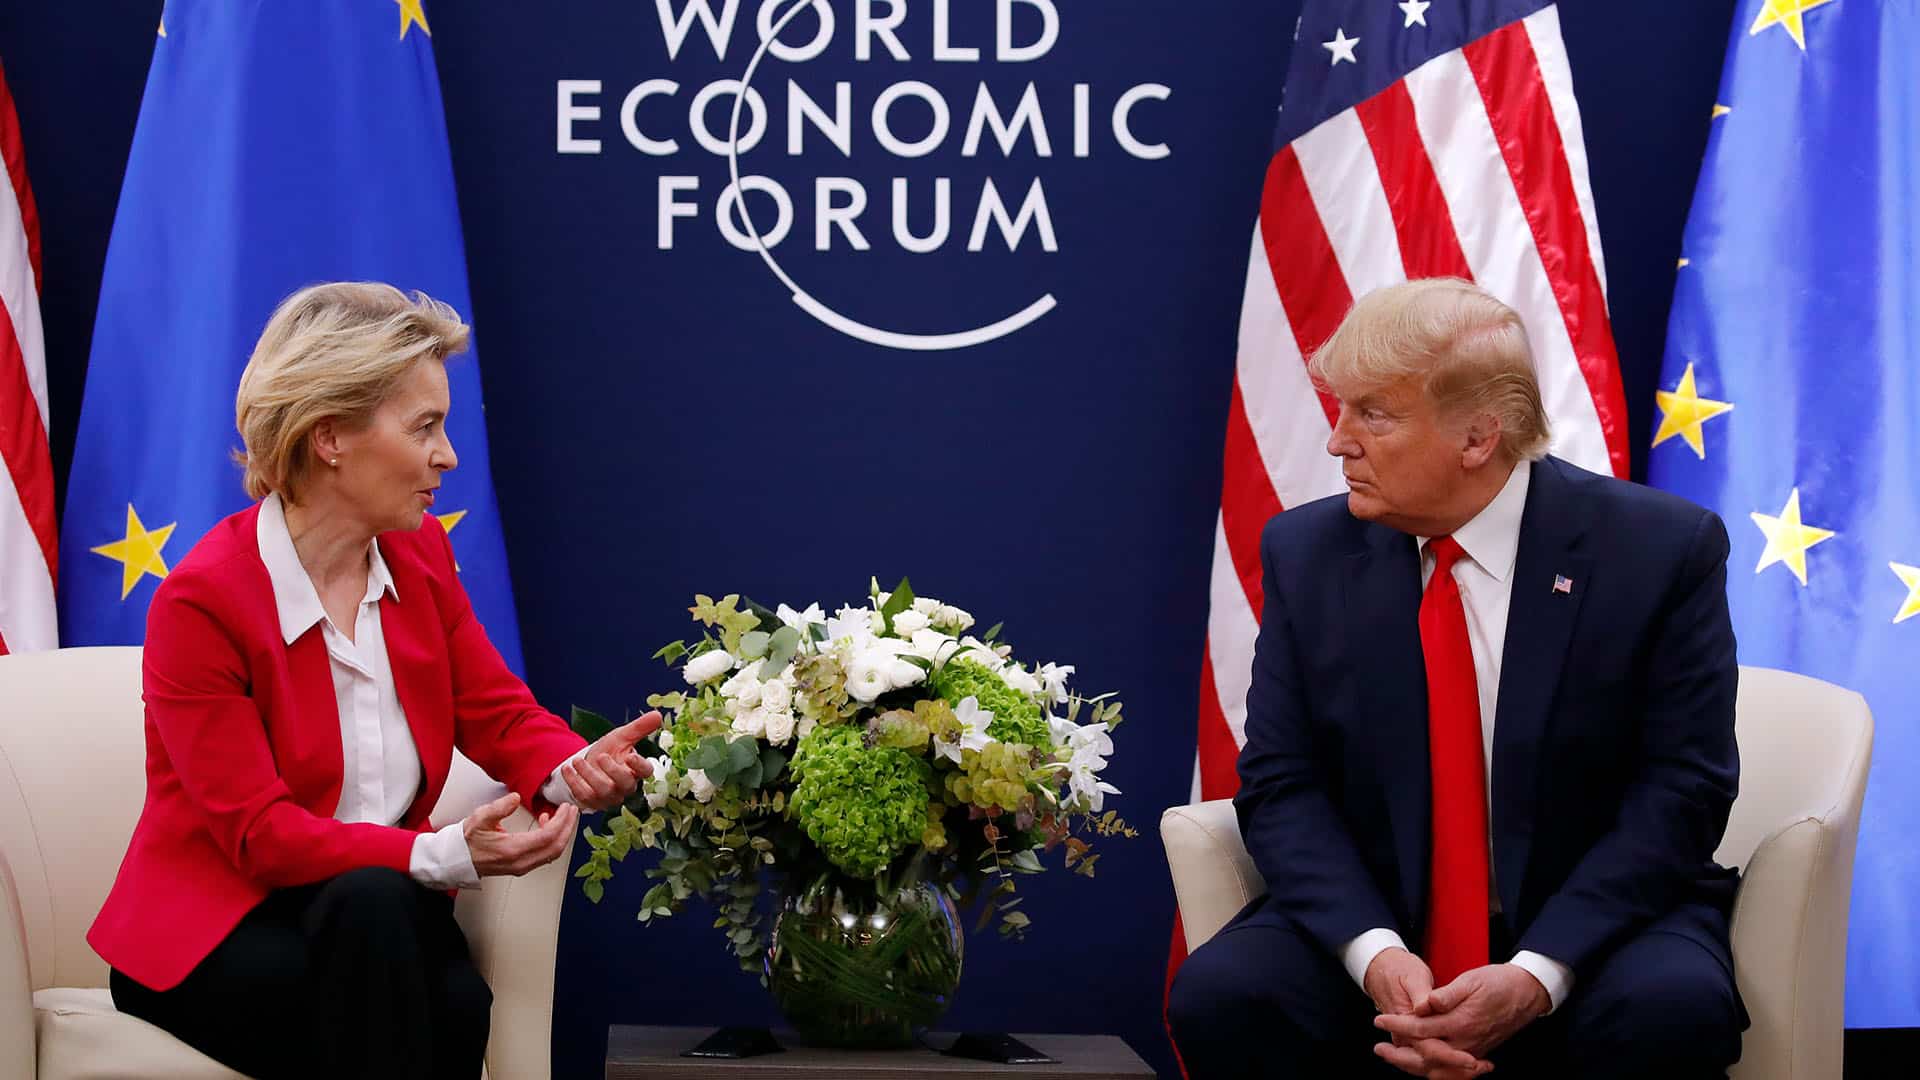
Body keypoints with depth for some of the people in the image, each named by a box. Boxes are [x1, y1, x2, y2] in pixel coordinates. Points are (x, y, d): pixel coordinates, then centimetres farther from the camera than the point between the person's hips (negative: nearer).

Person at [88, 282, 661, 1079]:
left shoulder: (420, 552, 3)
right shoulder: (201, 601, -17)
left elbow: (500, 714, 5)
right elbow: (258, 831, -20)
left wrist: (573, 770, -20)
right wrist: (444, 856, -33)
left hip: (373, 922, 5)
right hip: (211, 939, -4)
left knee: (458, 1007, -30)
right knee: (370, 903, -36)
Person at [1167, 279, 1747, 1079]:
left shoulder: (1661, 551, -8)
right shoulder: (1307, 554, 1)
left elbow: (1681, 792, -10)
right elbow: (1281, 787, -2)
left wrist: (1537, 974, -22)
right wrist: (1373, 952, -20)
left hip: (1590, 924, -1)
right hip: (1374, 921, 2)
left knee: (1671, 1011, -33)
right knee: (1220, 996, -26)